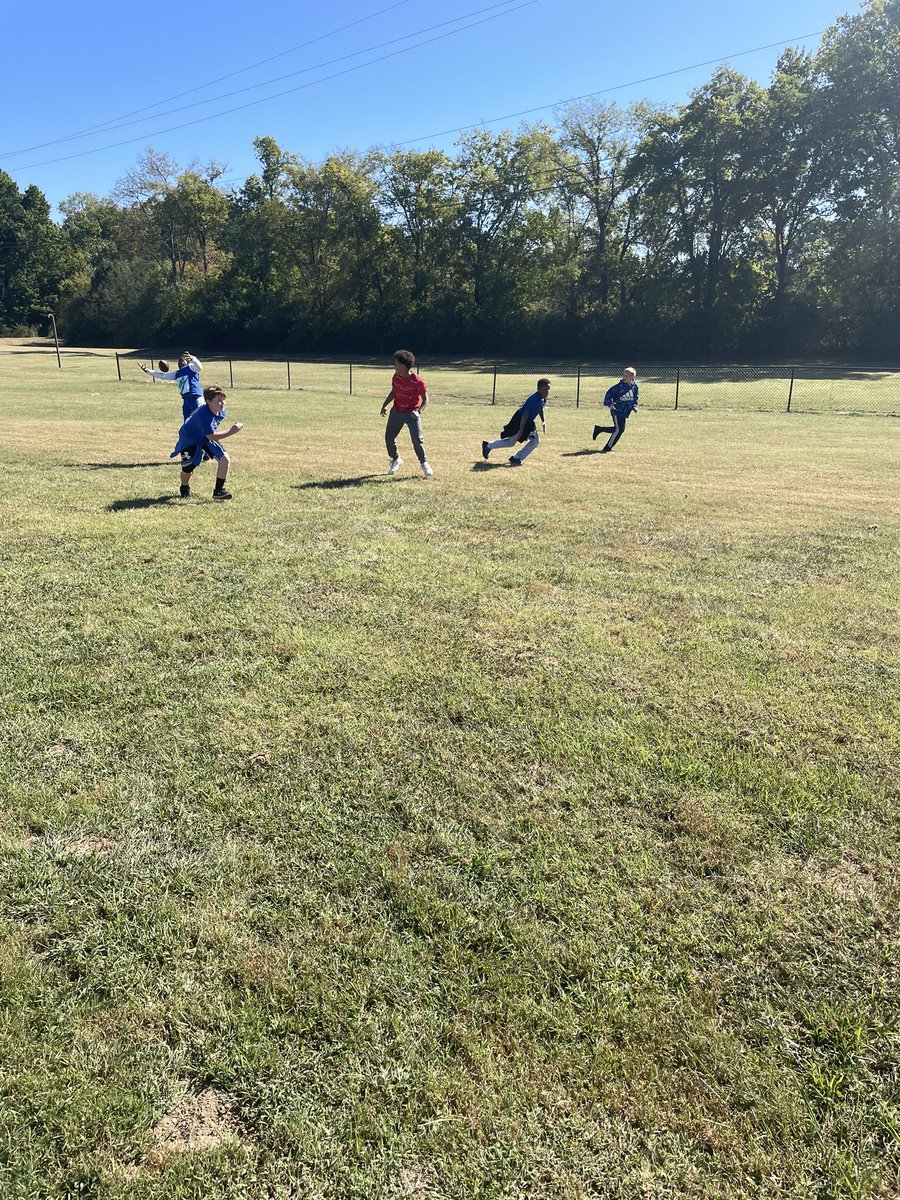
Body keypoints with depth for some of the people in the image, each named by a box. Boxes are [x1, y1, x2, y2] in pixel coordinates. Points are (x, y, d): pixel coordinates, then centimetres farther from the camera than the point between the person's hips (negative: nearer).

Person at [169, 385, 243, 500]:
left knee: (225, 458, -15)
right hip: (189, 440, -6)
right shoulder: (203, 415, -36)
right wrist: (230, 432, -41)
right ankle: (185, 489, 35)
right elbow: (211, 436, -39)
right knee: (187, 469, -2)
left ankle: (218, 491, -7)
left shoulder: (221, 412, -12)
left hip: (206, 439, 6)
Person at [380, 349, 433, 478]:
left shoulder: (417, 381, -19)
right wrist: (385, 405, 5)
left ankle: (424, 463, 8)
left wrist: (419, 411, -27)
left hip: (412, 413, -5)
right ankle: (395, 460, 27)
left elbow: (425, 398, -12)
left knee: (417, 439, -13)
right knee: (389, 437, 4)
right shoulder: (396, 377, -2)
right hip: (396, 411, 5)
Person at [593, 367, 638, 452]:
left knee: (621, 429, 13)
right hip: (617, 410, -7)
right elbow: (609, 394, -12)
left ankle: (599, 429, 29)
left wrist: (634, 407, 2)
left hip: (625, 412, 7)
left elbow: (635, 398, 16)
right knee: (619, 429, -14)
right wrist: (609, 403, -25)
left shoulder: (634, 386, 3)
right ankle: (607, 448, -4)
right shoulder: (620, 386, -14)